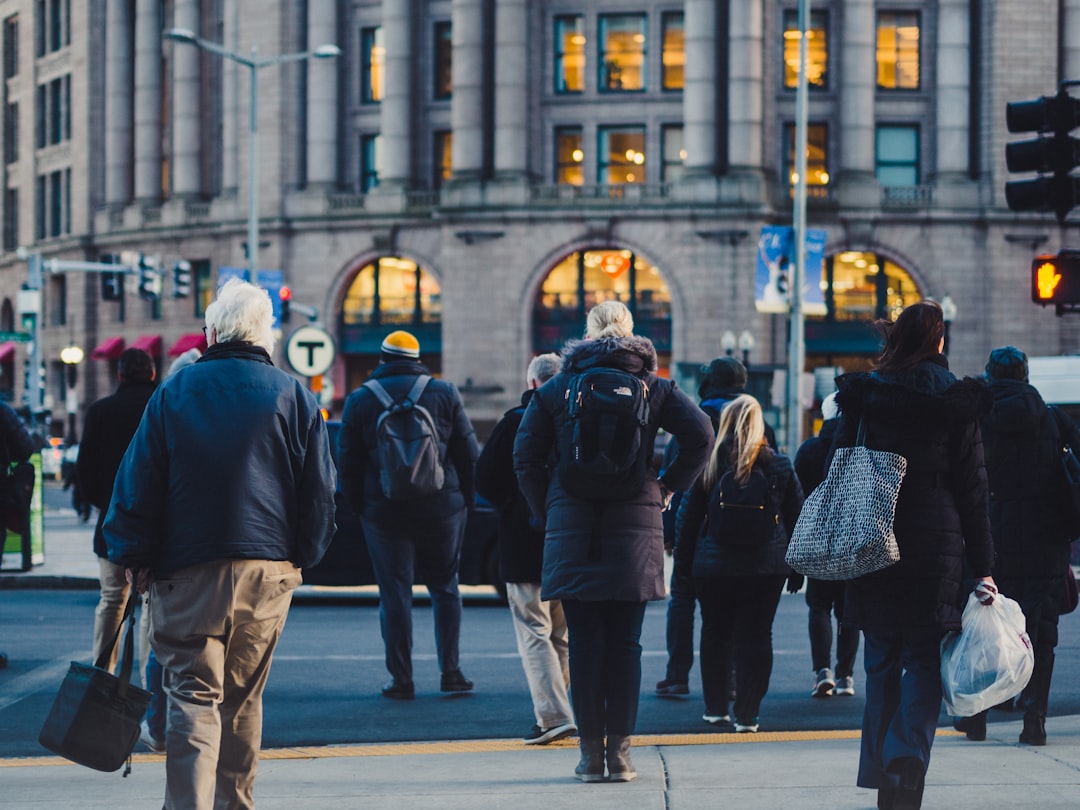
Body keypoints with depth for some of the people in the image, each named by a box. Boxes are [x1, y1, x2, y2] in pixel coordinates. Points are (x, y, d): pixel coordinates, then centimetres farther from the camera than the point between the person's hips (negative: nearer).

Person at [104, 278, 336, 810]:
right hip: (268, 568, 2)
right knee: (243, 697, 15)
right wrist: (301, 557, 16)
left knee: (193, 695, -5)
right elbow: (320, 492, 6)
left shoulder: (174, 392, 2)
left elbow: (137, 482, 1)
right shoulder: (295, 397, 4)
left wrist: (135, 558, 7)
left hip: (187, 570, -2)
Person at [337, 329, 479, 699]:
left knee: (394, 595, 3)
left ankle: (401, 680, 2)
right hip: (442, 509, 1)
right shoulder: (444, 393, 2)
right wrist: (464, 500, 11)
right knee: (445, 588, 11)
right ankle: (450, 671, 6)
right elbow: (468, 454, 2)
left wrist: (360, 507, 11)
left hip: (384, 512, -1)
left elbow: (348, 464, 2)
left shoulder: (361, 400, 1)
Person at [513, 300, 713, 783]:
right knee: (625, 642, 4)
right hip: (635, 527, 0)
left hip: (572, 530, 0)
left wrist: (544, 512, 10)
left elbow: (526, 458, 1)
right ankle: (620, 752, 2)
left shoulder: (555, 389, 5)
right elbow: (700, 435, -6)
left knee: (585, 640, 4)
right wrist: (668, 487, 4)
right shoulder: (653, 386, 5)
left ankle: (591, 753, 4)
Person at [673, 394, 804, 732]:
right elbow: (797, 518, 5)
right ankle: (747, 714, -2)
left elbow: (688, 514, 2)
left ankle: (716, 708, 19)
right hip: (767, 565, 0)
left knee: (715, 632, 13)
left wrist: (683, 558, 11)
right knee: (756, 635, 1)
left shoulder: (709, 464, -2)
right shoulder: (779, 466, 1)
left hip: (713, 565, 0)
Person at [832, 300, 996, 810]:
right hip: (936, 547, -2)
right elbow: (972, 489, -2)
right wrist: (982, 567, 0)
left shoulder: (863, 397, 3)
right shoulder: (957, 404, -3)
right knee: (924, 661, 3)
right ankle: (908, 756, -16)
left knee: (881, 661, 12)